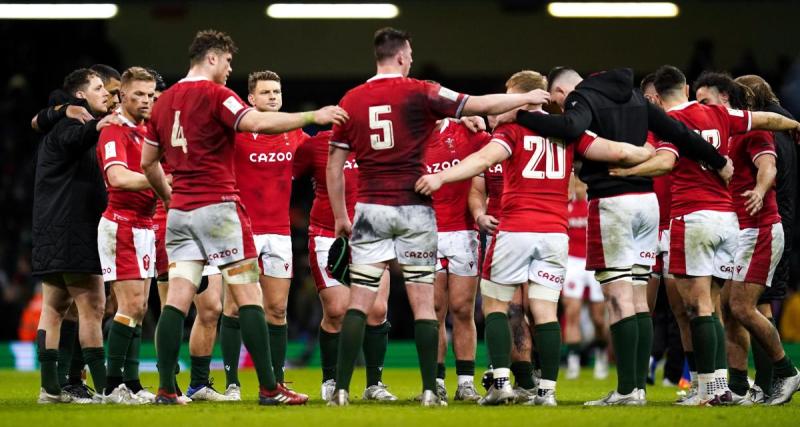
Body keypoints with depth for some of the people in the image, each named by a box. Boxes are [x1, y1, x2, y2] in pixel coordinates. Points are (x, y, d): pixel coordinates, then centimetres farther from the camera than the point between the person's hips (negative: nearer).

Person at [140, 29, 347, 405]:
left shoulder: (164, 101, 13)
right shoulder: (214, 93, -8)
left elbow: (148, 162, 19)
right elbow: (257, 123, -23)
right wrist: (313, 116, -17)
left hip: (179, 211, 7)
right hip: (217, 207, -7)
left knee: (177, 300, 3)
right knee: (248, 296, -4)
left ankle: (166, 388, -2)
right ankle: (269, 388, -6)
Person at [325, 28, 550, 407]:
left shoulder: (351, 101, 4)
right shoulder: (420, 93, -4)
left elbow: (334, 166, 7)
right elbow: (482, 105, 0)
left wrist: (340, 216, 16)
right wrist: (526, 98, 15)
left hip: (371, 209, 2)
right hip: (413, 209, -2)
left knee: (358, 303, 2)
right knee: (423, 302, 4)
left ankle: (341, 389, -4)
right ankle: (430, 390, 1)